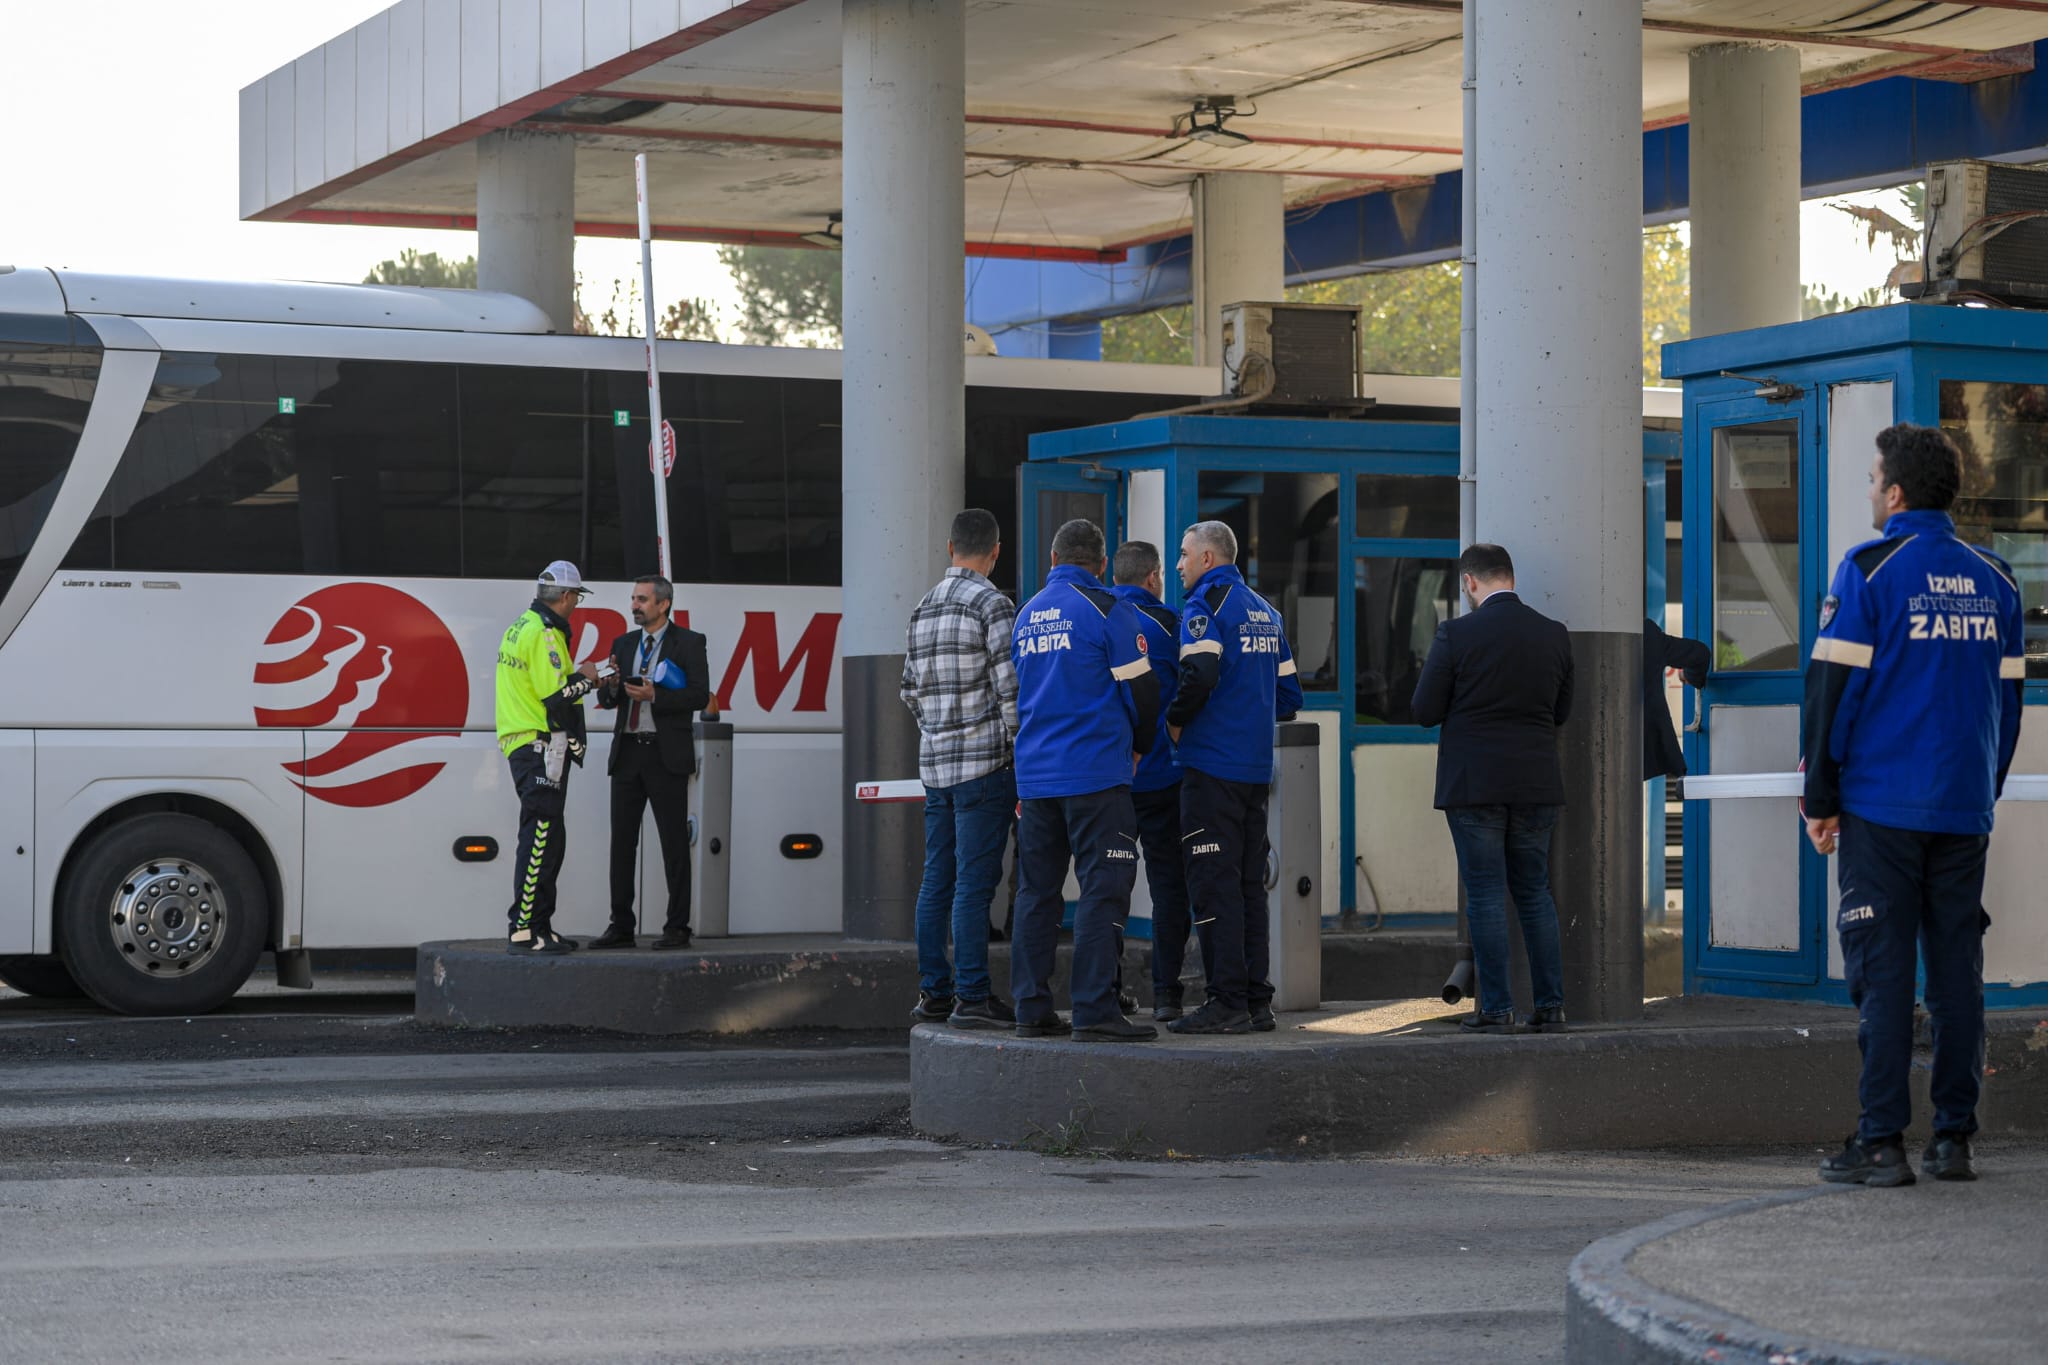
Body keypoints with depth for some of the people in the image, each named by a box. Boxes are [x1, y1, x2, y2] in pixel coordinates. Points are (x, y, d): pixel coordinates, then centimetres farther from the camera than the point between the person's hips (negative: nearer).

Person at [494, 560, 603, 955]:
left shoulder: (522, 626, 17)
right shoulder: (543, 633, -15)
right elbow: (557, 697, -22)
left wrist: (575, 676, 16)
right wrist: (584, 677, -5)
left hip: (524, 747, 11)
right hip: (541, 747, -11)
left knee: (548, 840, 16)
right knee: (540, 838, -10)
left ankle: (540, 928, 20)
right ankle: (522, 932, -13)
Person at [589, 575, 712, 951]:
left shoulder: (688, 643, -1)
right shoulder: (624, 644, 15)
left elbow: (700, 695, -9)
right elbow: (606, 700, 15)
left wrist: (655, 696, -18)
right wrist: (611, 687, -7)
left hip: (666, 754, -5)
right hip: (628, 751, 5)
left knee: (674, 842, -2)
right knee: (622, 840, 5)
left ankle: (677, 928, 2)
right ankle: (621, 927, 9)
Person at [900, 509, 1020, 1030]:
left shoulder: (923, 610, 14)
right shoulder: (992, 605, -9)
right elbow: (1010, 692, -13)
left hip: (935, 763, 7)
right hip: (984, 762, -7)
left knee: (937, 880, 10)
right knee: (974, 881, -7)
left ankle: (933, 991, 13)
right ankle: (971, 997, -7)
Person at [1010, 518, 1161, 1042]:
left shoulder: (1026, 616, 14)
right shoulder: (1106, 610, -6)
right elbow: (1141, 689, -5)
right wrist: (1138, 747, 13)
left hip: (1034, 776, 6)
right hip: (1096, 772, -6)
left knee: (1037, 891, 10)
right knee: (1103, 887, -6)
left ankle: (1031, 1008, 10)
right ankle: (1095, 1011, -11)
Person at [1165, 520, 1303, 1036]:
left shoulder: (1204, 604, -8)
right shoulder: (1265, 611, 18)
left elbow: (1200, 673, -24)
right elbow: (1289, 694, 19)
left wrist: (1176, 722, -9)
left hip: (1212, 765, -8)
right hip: (1256, 769, 8)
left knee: (1214, 884, -6)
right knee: (1250, 885, 11)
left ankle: (1227, 1003, -9)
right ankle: (1257, 1001, 11)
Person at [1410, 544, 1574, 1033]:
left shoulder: (1457, 634, -11)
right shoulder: (1554, 634, 2)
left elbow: (1426, 712, -7)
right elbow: (1561, 710, 12)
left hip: (1474, 785, -4)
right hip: (1536, 785, 4)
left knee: (1485, 896, 1)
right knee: (1535, 892, 12)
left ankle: (1496, 1008, 1)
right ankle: (1550, 1006, 10)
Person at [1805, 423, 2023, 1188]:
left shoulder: (1870, 572, -7)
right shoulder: (1994, 580, 10)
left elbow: (1832, 687, -8)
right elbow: (2010, 698, 15)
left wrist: (1820, 799, -2)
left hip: (1882, 807, -5)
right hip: (1965, 809, 5)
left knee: (1882, 970, -3)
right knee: (1958, 967, 7)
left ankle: (1881, 1142, -5)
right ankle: (1954, 1138, 8)